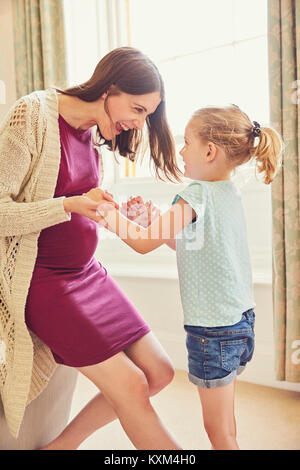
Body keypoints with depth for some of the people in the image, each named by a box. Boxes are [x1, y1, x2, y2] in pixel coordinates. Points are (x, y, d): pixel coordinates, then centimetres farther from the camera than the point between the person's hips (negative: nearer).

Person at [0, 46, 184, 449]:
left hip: (87, 273, 8)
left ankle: (61, 445, 23)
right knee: (130, 385, -10)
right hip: (43, 280, -8)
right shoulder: (33, 114, -14)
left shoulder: (94, 133, 9)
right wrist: (69, 205, -28)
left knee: (158, 373, 7)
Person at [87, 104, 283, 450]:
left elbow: (143, 243, -19)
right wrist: (151, 219, 10)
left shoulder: (197, 195, -19)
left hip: (212, 330, -9)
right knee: (224, 424, 24)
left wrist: (105, 209, -9)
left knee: (218, 429, 10)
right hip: (240, 321, 9)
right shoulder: (230, 193, 8)